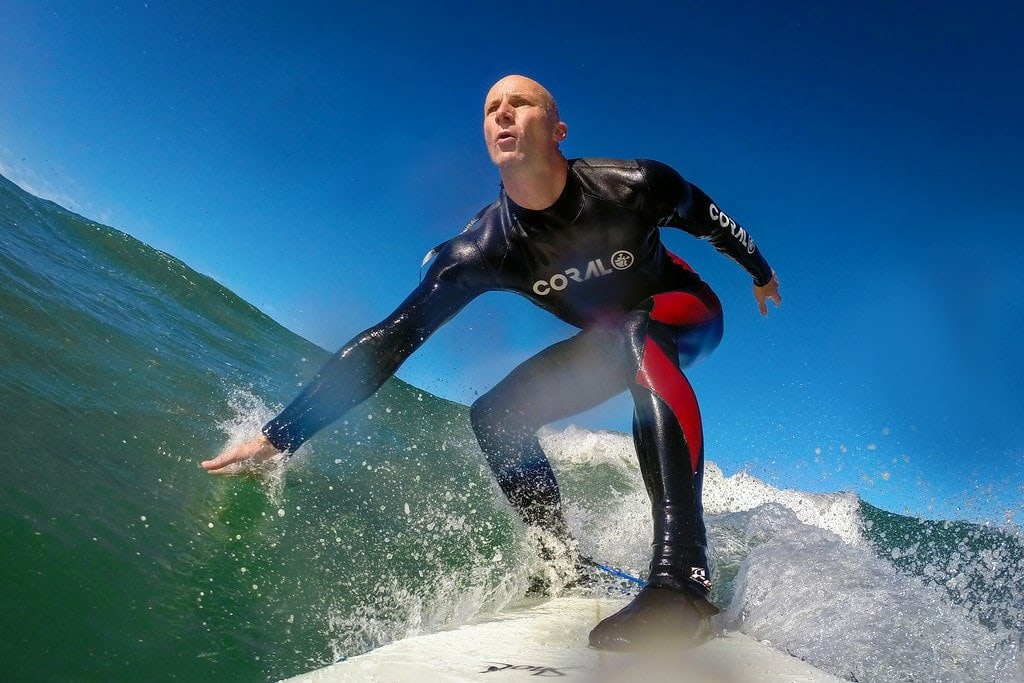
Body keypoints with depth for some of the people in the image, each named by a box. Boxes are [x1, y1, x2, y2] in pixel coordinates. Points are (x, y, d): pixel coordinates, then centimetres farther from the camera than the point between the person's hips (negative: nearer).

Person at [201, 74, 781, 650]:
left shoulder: (636, 184, -29)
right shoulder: (484, 249, -24)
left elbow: (712, 221, -7)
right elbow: (392, 339, -27)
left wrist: (762, 273, 13)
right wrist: (280, 435, -32)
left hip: (687, 315, -4)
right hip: (610, 341, 4)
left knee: (638, 332, -40)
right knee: (494, 417, -10)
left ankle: (682, 574, -49)